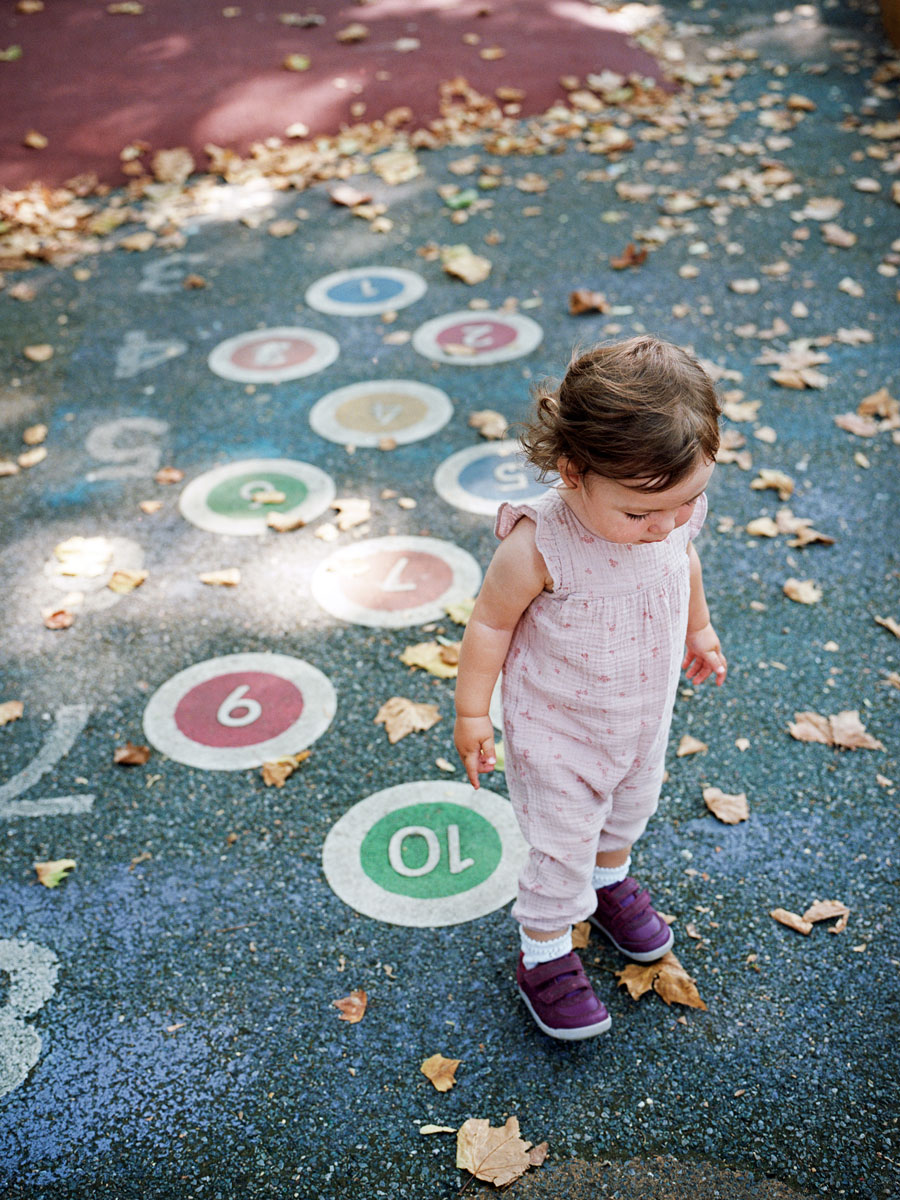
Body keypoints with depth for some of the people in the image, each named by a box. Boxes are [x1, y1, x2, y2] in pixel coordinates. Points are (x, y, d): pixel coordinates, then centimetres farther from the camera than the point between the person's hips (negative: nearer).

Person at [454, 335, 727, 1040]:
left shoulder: (677, 512, -20)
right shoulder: (538, 545, -36)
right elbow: (491, 622, -20)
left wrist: (699, 629, 21)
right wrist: (472, 713, -11)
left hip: (645, 717, 6)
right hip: (558, 733, -5)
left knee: (632, 808, 29)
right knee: (562, 844, 10)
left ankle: (611, 879, 60)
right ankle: (544, 955, 36)